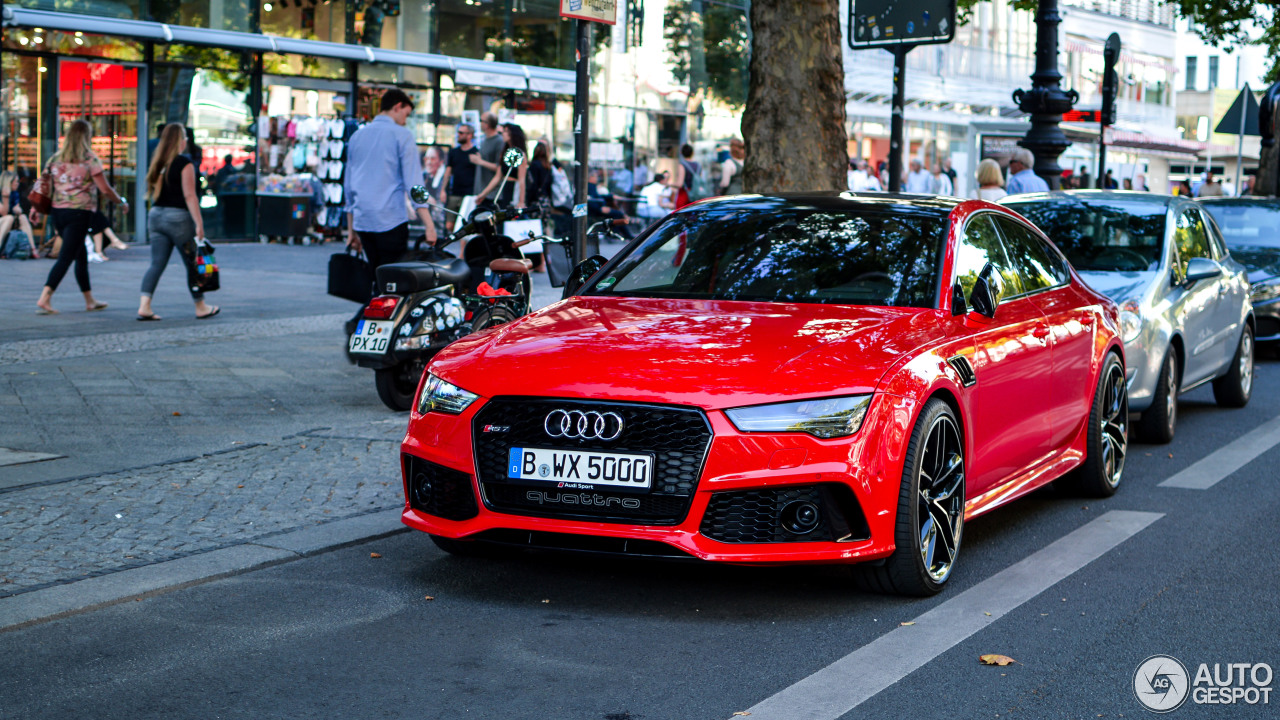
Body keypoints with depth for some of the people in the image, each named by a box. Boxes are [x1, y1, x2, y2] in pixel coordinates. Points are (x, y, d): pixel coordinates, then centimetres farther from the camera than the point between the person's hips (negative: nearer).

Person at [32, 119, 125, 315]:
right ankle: (44, 299, -18)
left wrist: (35, 208, 13)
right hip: (80, 212, -6)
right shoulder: (90, 160, -6)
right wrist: (121, 202, 8)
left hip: (58, 211, 6)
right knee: (65, 258, -7)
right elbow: (105, 188, -6)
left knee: (81, 256, 18)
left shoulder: (55, 159, 9)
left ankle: (90, 300, 25)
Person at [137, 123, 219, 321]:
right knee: (193, 263, 7)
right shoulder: (184, 162, -11)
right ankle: (201, 307, 18)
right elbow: (189, 195, -15)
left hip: (156, 215, 6)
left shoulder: (157, 162, 9)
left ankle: (144, 307, -7)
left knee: (157, 263, 5)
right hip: (178, 217, -6)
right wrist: (199, 223, -13)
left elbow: (152, 192, 14)